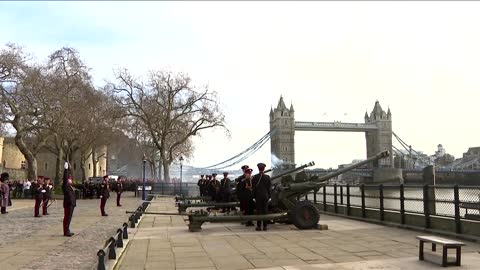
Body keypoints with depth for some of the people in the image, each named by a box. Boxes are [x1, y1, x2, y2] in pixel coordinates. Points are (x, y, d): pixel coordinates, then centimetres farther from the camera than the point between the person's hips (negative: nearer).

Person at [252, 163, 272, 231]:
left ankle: (259, 226, 2)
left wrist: (254, 196, 5)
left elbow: (253, 187, -3)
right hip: (265, 196, 1)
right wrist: (269, 196, 8)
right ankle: (265, 226, 6)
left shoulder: (255, 177, -6)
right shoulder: (267, 177, -1)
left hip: (258, 196, -1)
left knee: (258, 211, 2)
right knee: (265, 211, 5)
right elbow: (269, 187, 1)